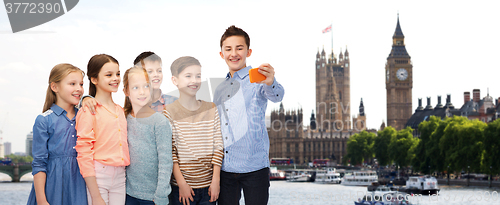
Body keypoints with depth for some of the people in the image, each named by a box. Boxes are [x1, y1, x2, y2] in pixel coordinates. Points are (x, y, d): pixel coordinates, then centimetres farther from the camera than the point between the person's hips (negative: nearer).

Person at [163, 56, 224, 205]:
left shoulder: (211, 110, 6)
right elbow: (170, 151, -7)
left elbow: (218, 147, 4)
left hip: (208, 186, 3)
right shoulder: (169, 112, -4)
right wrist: (181, 183, -11)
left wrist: (216, 180, -2)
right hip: (182, 187, -3)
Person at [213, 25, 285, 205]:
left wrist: (270, 83, -48)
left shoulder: (257, 80, -3)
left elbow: (276, 96, -25)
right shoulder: (220, 89, 15)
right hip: (224, 169, 5)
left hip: (254, 168, -5)